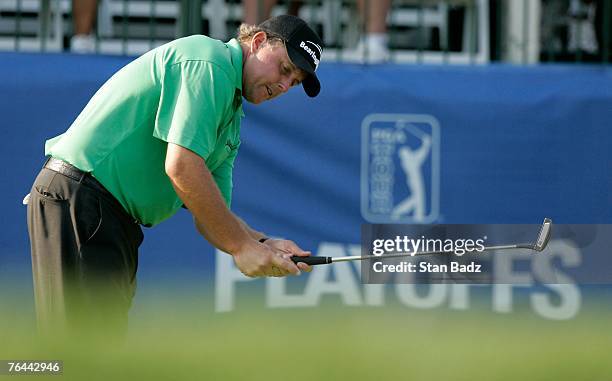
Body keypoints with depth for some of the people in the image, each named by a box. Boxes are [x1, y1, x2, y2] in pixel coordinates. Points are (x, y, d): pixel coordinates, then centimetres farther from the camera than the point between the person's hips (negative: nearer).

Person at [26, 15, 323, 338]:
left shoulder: (232, 123, 21)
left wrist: (264, 245, -4)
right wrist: (241, 246, -15)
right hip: (79, 197, -11)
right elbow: (182, 166, -21)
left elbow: (208, 219, 17)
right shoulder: (210, 62, -11)